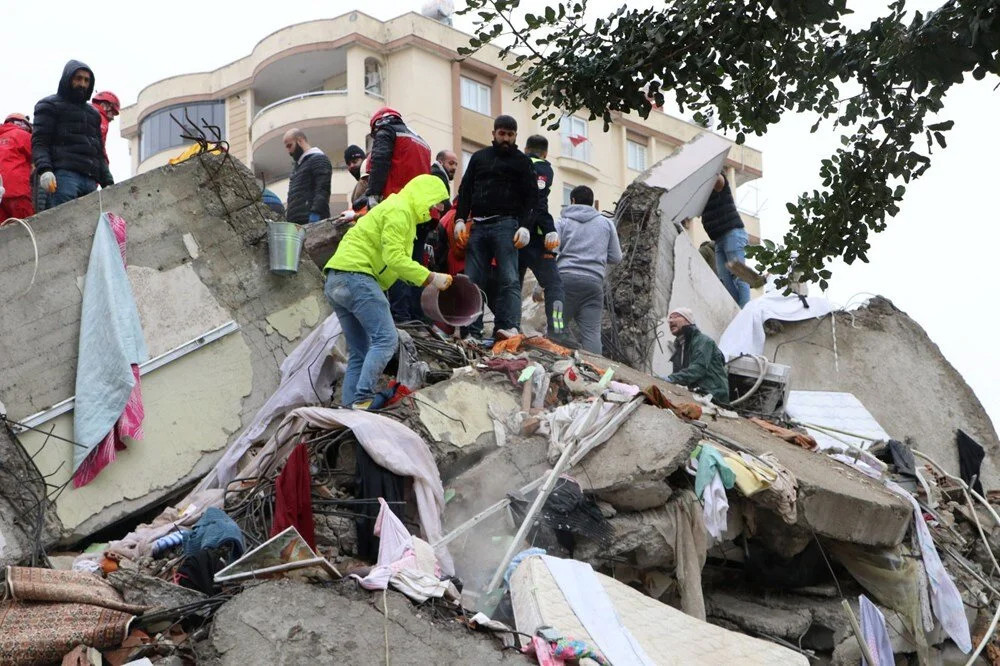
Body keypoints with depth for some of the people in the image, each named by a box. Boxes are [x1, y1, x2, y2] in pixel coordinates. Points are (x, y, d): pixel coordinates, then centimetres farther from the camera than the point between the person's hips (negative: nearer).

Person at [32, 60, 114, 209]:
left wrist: (107, 182, 16)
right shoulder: (50, 105, 13)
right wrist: (44, 169, -18)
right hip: (63, 175, -5)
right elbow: (39, 142, 1)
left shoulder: (93, 113, 31)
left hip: (90, 179, 6)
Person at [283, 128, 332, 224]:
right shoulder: (299, 165, 29)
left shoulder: (318, 159, -1)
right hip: (295, 222, 9)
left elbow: (322, 191, -14)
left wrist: (315, 214, -25)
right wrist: (287, 214, 19)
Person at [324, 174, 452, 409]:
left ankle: (349, 408, 4)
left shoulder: (398, 210, 28)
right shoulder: (400, 210, -5)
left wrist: (427, 280, 11)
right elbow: (394, 257, -16)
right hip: (356, 276, -11)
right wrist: (430, 277, -12)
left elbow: (394, 260, 23)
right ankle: (362, 402, -26)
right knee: (386, 339, -16)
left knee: (359, 352, 10)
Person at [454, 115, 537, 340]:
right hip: (477, 225, 3)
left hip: (505, 225, -3)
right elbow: (465, 190, 18)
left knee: (509, 279, -14)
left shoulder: (522, 161, 12)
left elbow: (531, 197, 5)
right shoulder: (479, 157, 20)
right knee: (472, 280, -3)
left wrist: (525, 226, -9)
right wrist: (460, 220, 4)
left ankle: (508, 326, -23)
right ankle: (472, 332, -4)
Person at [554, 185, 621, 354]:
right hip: (594, 281, 1)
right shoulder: (606, 223, 17)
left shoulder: (562, 222, 11)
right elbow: (616, 258, 16)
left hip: (565, 278, -1)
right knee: (592, 332, -3)